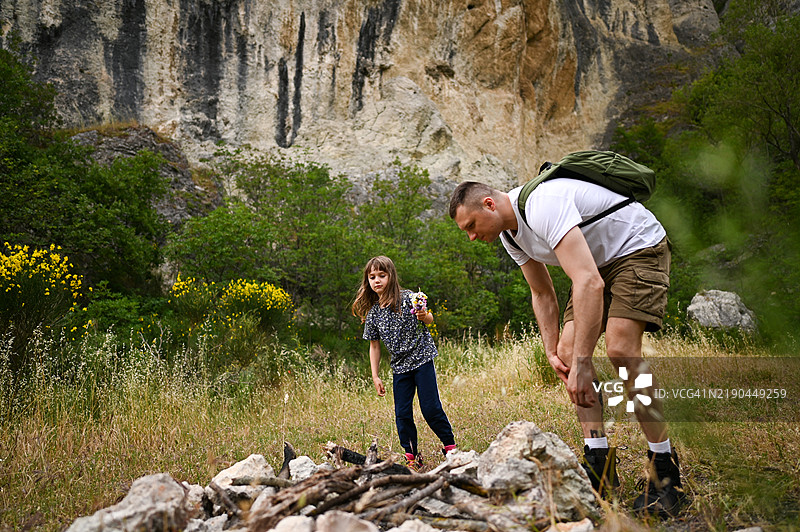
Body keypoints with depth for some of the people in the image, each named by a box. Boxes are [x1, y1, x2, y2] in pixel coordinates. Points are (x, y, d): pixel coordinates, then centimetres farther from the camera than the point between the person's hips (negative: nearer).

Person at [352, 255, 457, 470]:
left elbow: (429, 320, -2)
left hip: (422, 358, -4)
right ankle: (412, 457, 13)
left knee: (431, 408, -7)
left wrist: (424, 316, -26)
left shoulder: (407, 298, -7)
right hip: (400, 366, 4)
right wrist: (375, 376, 8)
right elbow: (374, 346, 10)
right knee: (402, 414, 1)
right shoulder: (372, 313, 3)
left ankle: (450, 447, 11)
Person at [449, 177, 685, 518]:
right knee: (568, 352, -5)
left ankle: (665, 475, -13)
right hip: (598, 259, 9)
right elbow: (542, 294, 10)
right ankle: (599, 469, -1)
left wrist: (581, 364, -41)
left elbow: (590, 283, -41)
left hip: (639, 247, -9)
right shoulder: (509, 233, -2)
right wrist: (552, 352, 1)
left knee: (620, 348, -25)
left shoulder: (542, 206, -33)